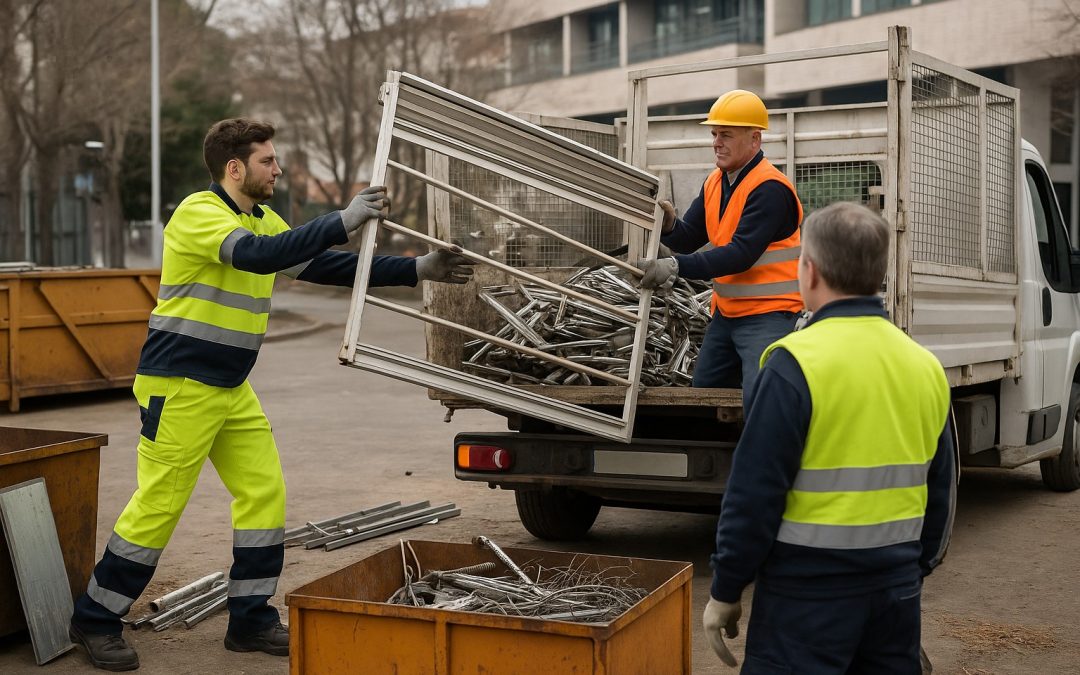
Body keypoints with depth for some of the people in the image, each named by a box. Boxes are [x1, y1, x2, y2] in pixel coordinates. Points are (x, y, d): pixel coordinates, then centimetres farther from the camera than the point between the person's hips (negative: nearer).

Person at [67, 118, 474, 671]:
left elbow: (328, 268, 12)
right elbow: (259, 256, -32)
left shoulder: (264, 220, 13)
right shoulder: (199, 212, -14)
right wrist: (344, 220, -31)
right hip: (179, 386, -8)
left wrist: (417, 270, 6)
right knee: (158, 505, -4)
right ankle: (95, 620, 13)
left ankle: (251, 621, 15)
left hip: (233, 390, 9)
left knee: (265, 494, 4)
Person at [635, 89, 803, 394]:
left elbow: (741, 254, -26)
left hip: (767, 315, -9)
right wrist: (668, 224, -17)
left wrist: (676, 267, -32)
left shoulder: (770, 188, -18)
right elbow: (688, 240, 7)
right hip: (726, 311, 9)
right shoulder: (714, 183, 8)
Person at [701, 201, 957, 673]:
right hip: (896, 590, 6)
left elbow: (754, 494, -15)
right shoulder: (925, 365, 5)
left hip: (809, 594, -6)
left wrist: (725, 592, -5)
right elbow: (942, 494, 13)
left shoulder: (796, 363, -16)